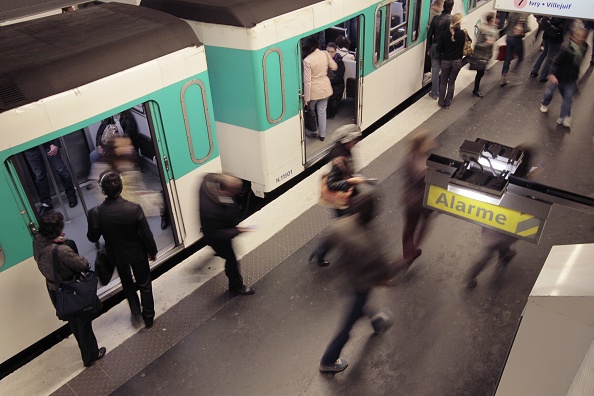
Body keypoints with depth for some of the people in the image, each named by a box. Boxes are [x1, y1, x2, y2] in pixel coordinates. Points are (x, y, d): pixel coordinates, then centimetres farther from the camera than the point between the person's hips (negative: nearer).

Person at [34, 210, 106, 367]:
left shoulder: (37, 242, -16)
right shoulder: (61, 250, -39)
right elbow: (83, 265, -26)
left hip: (54, 291, 7)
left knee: (74, 322, 29)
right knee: (84, 324, 18)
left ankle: (87, 352, 52)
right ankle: (90, 357, 40)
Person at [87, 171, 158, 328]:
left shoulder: (95, 213, -25)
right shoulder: (134, 209, -30)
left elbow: (93, 238, -8)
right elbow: (146, 235, -18)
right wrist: (152, 252, 0)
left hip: (117, 256, 1)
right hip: (138, 253, -1)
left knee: (127, 284, 29)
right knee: (144, 285, 21)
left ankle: (136, 314, 39)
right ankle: (148, 318, 36)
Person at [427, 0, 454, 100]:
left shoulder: (436, 19, -7)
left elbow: (430, 34, -2)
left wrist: (429, 48, 9)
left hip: (436, 47, 0)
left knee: (435, 71, 7)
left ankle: (434, 93, 11)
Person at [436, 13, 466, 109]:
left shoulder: (444, 34, -15)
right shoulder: (462, 34, -12)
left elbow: (439, 49, -10)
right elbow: (463, 47, -4)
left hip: (446, 61, -1)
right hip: (457, 61, 1)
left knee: (443, 82, 15)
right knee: (452, 82, 14)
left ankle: (441, 102, 22)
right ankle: (448, 102, 21)